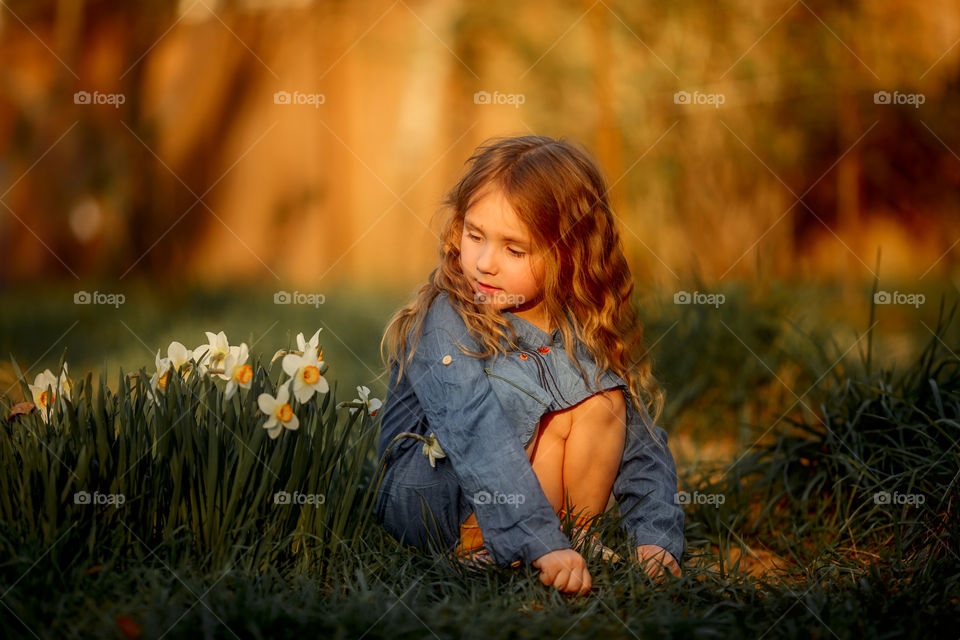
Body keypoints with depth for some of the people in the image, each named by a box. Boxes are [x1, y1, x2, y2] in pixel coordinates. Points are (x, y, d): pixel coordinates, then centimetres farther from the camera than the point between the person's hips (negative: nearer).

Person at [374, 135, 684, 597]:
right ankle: (482, 551, -16)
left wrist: (657, 537, -18)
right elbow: (478, 437, -33)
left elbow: (641, 442, -3)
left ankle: (580, 536, -7)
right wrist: (543, 545, -43)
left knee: (606, 400, -16)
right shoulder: (445, 321, -21)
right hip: (425, 502, -5)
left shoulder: (590, 329, -5)